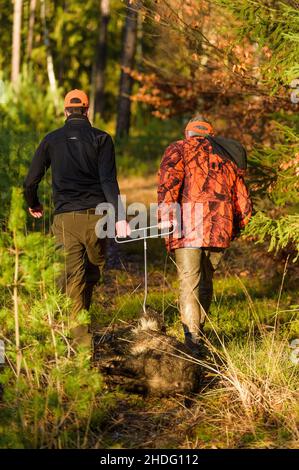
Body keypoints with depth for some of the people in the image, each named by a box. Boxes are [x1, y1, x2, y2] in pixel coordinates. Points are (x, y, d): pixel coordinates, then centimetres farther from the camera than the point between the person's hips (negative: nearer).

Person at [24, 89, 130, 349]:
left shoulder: (51, 140, 8)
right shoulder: (101, 138, 1)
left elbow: (31, 181, 9)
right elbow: (109, 180, -10)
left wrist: (34, 205, 28)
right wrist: (119, 216, -14)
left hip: (65, 217, 2)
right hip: (96, 216, -1)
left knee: (74, 277, 2)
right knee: (95, 271, 16)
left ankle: (81, 337, -2)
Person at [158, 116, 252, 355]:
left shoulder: (179, 149, 12)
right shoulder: (229, 157, 26)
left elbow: (168, 181, -8)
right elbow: (243, 202, 21)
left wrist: (167, 219, -12)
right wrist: (234, 230, 29)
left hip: (189, 223, -4)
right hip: (220, 227, 4)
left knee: (189, 283, -5)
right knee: (206, 281, 18)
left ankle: (193, 338, -15)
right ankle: (200, 332, 27)